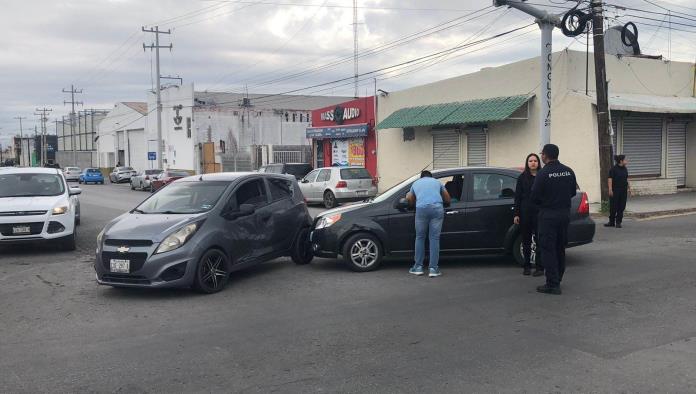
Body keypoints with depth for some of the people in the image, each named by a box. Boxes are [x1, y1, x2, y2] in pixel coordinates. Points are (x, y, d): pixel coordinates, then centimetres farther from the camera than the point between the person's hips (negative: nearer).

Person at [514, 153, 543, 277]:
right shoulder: (522, 177, 7)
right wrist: (516, 214, 0)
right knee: (526, 240, 9)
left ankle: (539, 267, 6)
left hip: (539, 212, -2)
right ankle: (527, 266, 18)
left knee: (539, 239, -1)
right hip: (525, 213, 2)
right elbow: (517, 196, 5)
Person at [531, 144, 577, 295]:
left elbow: (535, 196, -13)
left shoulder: (543, 173, -15)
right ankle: (557, 280, 26)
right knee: (560, 248, 17)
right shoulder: (569, 171, 4)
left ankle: (553, 284, -3)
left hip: (548, 215, -7)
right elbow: (573, 192, 11)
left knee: (548, 249, -1)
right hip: (565, 213, 7)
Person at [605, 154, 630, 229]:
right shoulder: (613, 169, -9)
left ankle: (618, 222, 12)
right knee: (613, 206, 1)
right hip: (615, 190, -5)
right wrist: (610, 190, -16)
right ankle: (611, 222, 15)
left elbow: (626, 179, 20)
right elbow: (610, 179, -11)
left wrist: (628, 186, 11)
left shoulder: (625, 169, 10)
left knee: (621, 207, 4)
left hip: (623, 191, 5)